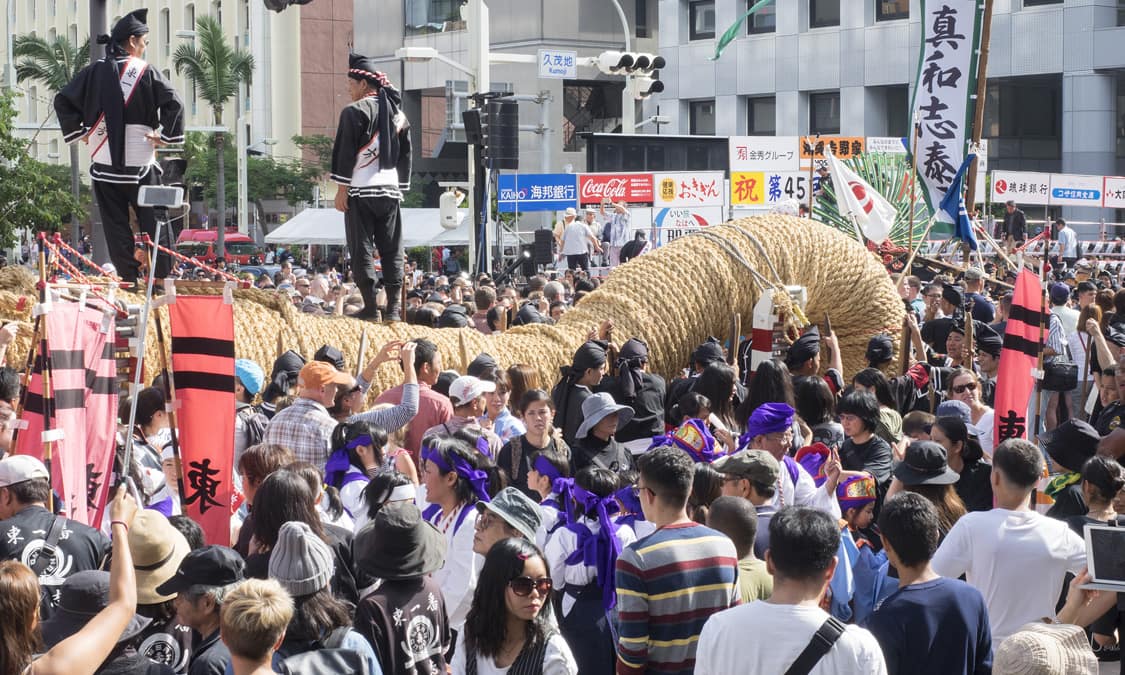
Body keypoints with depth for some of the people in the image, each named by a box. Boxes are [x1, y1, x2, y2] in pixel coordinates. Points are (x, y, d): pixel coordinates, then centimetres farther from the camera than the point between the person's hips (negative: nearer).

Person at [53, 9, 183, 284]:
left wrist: (79, 133, 11)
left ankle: (128, 278, 6)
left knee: (115, 226, 8)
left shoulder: (94, 72, 3)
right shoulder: (147, 73, -5)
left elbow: (63, 101, 3)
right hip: (141, 164, -2)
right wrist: (166, 137, -5)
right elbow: (174, 104, -15)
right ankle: (163, 279, 5)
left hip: (104, 163, 2)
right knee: (155, 221, 6)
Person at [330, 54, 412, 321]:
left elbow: (345, 152, -10)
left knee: (361, 249, -1)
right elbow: (406, 155, 16)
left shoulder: (355, 111, -6)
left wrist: (341, 189, -7)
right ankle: (394, 308, 4)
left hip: (361, 189, -6)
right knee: (392, 251, 7)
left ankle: (370, 307, -3)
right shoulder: (398, 113, 14)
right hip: (391, 189, 6)